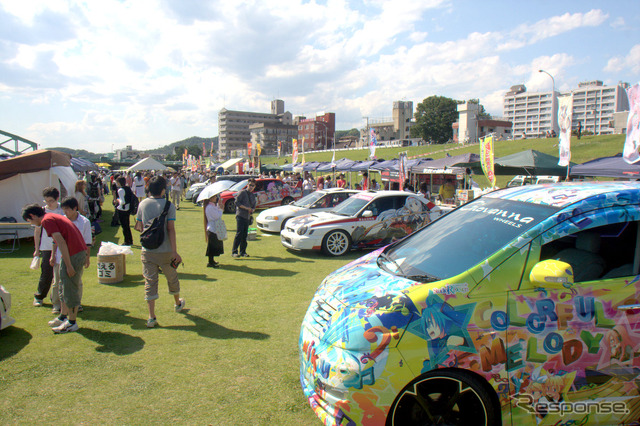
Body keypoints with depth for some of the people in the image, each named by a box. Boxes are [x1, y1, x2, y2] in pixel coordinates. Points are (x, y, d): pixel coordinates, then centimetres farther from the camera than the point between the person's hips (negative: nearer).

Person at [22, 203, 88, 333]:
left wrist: (69, 265, -20)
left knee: (70, 289, 0)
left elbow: (61, 242, -19)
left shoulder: (46, 220, -10)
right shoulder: (54, 216, 20)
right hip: (81, 251, 10)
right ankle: (63, 317, 32)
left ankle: (72, 323, 10)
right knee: (64, 287, 21)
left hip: (73, 255, -10)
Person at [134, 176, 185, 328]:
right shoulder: (169, 205, -9)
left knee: (150, 282, 5)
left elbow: (139, 227, 9)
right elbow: (171, 229, -14)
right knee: (172, 278, 19)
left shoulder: (142, 204, 1)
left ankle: (151, 317, 1)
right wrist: (175, 252, -13)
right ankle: (178, 303, 41)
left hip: (147, 251, 2)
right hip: (165, 251, -2)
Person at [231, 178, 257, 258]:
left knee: (245, 235, 7)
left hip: (247, 217, 7)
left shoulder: (253, 195, 18)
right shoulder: (242, 192, -2)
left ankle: (243, 252, 14)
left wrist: (252, 210, -2)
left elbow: (254, 206, 21)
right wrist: (246, 208, -15)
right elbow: (237, 202, -9)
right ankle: (234, 252, -9)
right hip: (240, 215, -7)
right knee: (239, 233, -13)